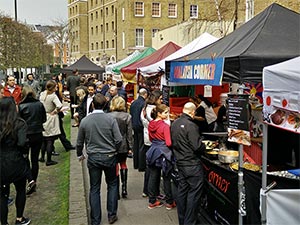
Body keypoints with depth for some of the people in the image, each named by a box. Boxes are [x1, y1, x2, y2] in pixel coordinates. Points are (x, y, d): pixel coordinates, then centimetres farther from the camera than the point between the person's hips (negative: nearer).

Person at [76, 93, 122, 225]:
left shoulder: (84, 121, -4)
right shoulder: (110, 119, -11)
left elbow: (80, 142, 5)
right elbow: (119, 139, -13)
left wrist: (80, 155, 24)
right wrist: (113, 150, 8)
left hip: (93, 158, 1)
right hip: (109, 157, -1)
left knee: (94, 189, 10)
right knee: (112, 185, 17)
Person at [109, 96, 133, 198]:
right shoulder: (127, 116, -7)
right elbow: (129, 133, -4)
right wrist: (130, 146, 4)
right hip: (124, 145, 2)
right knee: (123, 164, 19)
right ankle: (124, 187, 17)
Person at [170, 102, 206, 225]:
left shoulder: (174, 123, 6)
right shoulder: (190, 125, -19)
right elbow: (197, 147, -21)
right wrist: (204, 146, -2)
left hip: (180, 162, 9)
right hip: (192, 164, -8)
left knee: (182, 190, 15)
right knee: (194, 192, 0)